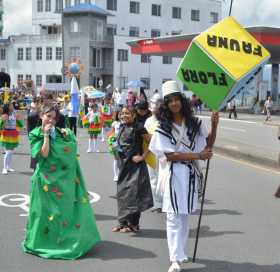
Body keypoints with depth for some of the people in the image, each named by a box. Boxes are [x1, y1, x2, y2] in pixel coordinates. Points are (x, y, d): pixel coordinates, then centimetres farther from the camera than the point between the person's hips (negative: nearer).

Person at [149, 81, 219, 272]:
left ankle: (181, 253, 29)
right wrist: (197, 155, -16)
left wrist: (214, 125, -2)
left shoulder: (194, 124, 5)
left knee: (185, 216, 14)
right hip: (173, 175, -4)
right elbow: (169, 155, -13)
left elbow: (208, 144, 12)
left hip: (190, 175, 4)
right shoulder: (163, 128, -6)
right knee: (174, 217, -4)